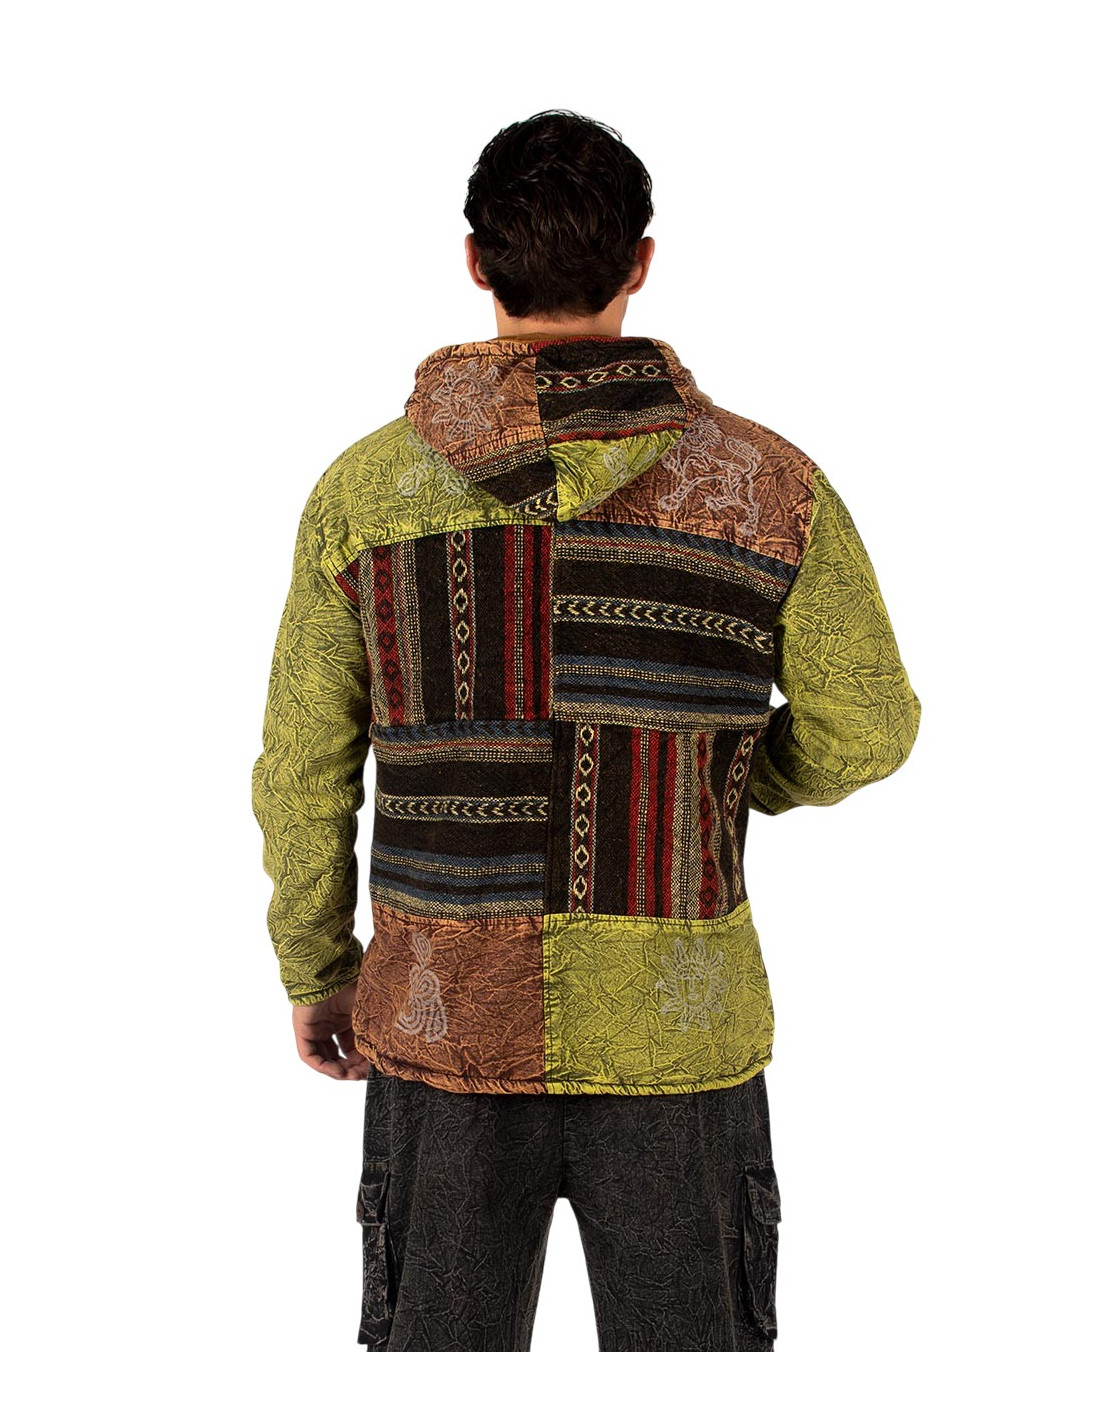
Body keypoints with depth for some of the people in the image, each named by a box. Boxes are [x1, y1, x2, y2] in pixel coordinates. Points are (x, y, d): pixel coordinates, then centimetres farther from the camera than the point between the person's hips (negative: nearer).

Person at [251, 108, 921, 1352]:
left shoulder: (365, 484, -6)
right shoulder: (770, 484, -9)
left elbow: (303, 770, 1)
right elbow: (866, 728, 2)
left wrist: (313, 968, 16)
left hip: (446, 1021, 1)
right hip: (675, 1039, -1)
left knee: (445, 1348, 17)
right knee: (689, 1345, 16)